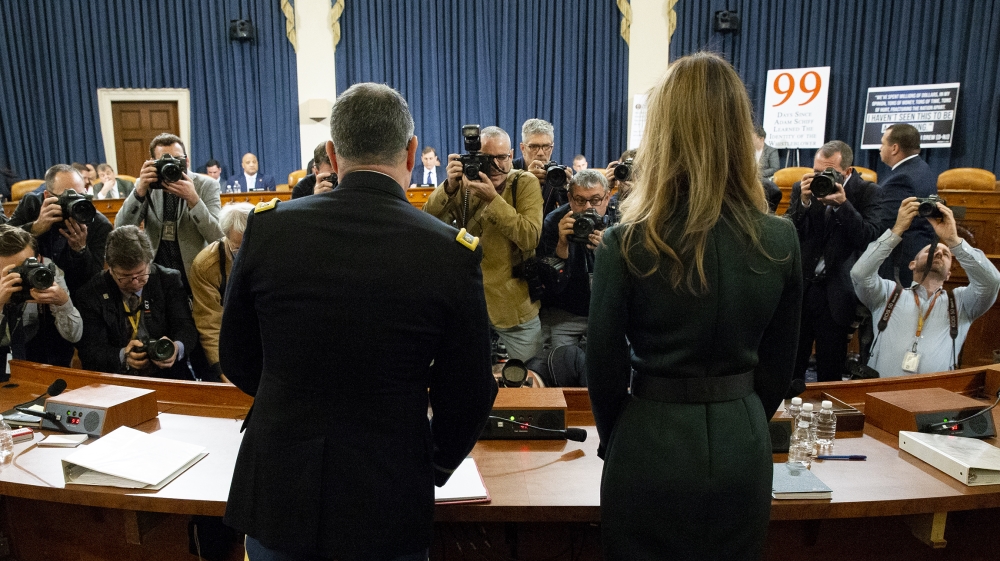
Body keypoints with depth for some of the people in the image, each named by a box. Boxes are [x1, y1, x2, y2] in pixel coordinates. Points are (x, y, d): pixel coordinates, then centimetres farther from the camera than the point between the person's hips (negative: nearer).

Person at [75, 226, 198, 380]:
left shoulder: (169, 280, 3)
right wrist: (122, 356, -24)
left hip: (168, 376, 0)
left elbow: (186, 327, -1)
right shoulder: (90, 294, 1)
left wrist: (176, 348, -24)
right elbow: (89, 351, -3)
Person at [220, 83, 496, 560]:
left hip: (275, 491, 2)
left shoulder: (267, 226, -10)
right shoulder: (452, 253, -16)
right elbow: (467, 398, -8)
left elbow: (237, 360, 3)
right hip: (386, 502, -1)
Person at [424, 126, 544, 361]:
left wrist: (493, 198, -29)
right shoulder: (463, 183, 0)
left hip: (515, 304, -2)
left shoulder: (525, 183, -8)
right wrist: (449, 187, -26)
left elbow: (530, 238, -22)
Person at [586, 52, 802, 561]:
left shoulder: (625, 245, -18)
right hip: (743, 446, 3)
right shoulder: (781, 241, -8)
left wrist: (613, 441, 9)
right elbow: (778, 366, 3)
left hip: (653, 442, -3)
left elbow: (605, 367, -9)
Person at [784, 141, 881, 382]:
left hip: (836, 294, -2)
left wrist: (842, 204, -20)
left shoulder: (867, 192, -2)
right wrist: (804, 201, -15)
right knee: (791, 366, 7)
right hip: (800, 287, 2)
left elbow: (869, 237, -12)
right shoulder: (802, 189, 4)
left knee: (831, 371, 7)